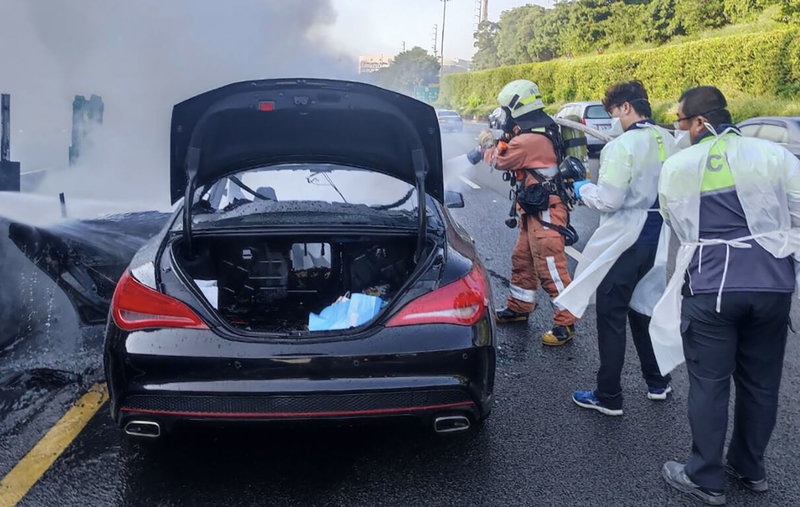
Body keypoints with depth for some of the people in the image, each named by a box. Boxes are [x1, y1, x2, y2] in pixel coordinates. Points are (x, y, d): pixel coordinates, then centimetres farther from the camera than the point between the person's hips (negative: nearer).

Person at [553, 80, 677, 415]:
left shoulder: (622, 146, -20)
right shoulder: (668, 142, 4)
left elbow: (608, 200, -21)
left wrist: (583, 189, -3)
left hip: (624, 243, -8)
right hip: (657, 239, 8)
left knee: (611, 318, 3)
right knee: (641, 308, 22)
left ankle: (608, 398, 12)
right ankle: (657, 382, 33)